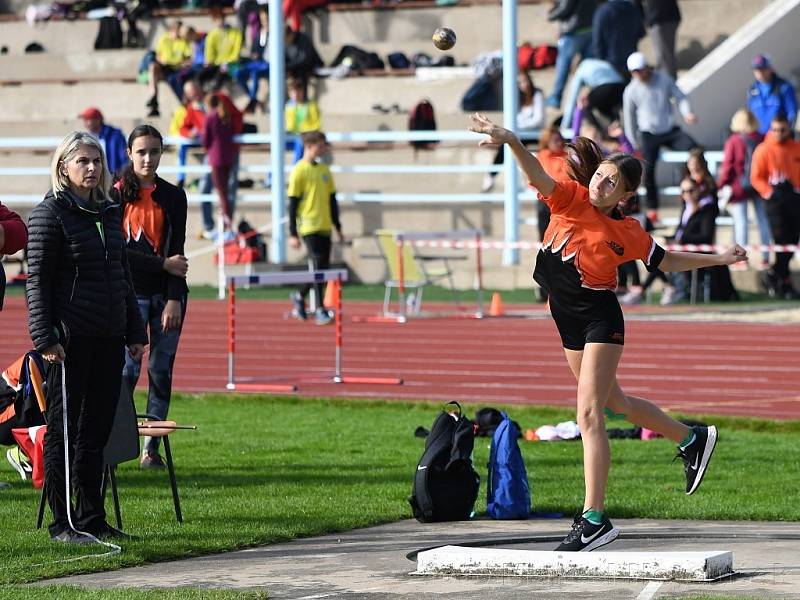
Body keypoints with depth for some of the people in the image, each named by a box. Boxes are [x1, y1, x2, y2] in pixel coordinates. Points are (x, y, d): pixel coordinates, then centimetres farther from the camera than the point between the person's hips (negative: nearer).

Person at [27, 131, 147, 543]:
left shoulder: (110, 212, 14)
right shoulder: (50, 213, -6)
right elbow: (37, 280, -9)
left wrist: (135, 332, 17)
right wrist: (44, 337, -16)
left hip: (108, 338, 7)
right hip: (70, 339, -7)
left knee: (97, 430, 10)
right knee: (63, 429, 0)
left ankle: (92, 519, 16)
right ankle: (62, 522, 4)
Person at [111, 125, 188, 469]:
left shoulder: (173, 196, 8)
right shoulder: (116, 195, 1)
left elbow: (176, 252, 1)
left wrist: (174, 299, -8)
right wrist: (163, 264, -11)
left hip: (167, 294, 3)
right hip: (130, 293, -2)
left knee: (162, 370, 1)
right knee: (128, 369, -11)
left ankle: (151, 447, 5)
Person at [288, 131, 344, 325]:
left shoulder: (324, 169, 12)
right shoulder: (299, 171, -8)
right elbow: (293, 204, -8)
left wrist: (338, 228, 17)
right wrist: (293, 234, -11)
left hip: (324, 227, 7)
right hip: (309, 227, -7)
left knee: (322, 268, 9)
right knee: (319, 266, -11)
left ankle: (300, 296, 31)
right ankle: (320, 310, -7)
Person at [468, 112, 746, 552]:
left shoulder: (626, 233, -6)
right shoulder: (571, 200, -2)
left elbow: (667, 261, 11)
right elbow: (538, 177, -20)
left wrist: (720, 259, 8)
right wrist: (511, 141, -38)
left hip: (600, 320, -5)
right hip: (568, 319, 5)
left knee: (589, 415, -15)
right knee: (614, 403, 23)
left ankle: (594, 518, -17)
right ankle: (692, 439, 47)